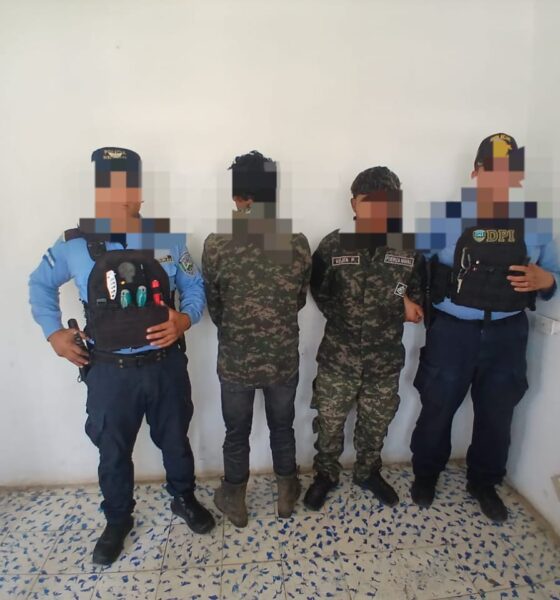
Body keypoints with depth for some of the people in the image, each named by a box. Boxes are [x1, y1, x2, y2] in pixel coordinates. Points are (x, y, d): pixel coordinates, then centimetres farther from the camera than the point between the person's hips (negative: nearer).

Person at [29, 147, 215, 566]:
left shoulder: (169, 241, -6)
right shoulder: (74, 245, -5)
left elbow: (195, 288, 4)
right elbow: (41, 285, 11)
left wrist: (185, 319, -15)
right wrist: (53, 332, 2)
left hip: (166, 366, 0)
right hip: (109, 371, 0)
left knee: (175, 440, 19)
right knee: (113, 452, 17)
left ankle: (184, 499, 47)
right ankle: (117, 521, 44)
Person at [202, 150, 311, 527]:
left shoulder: (216, 245, -16)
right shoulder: (299, 244, -10)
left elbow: (213, 306, -3)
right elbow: (300, 301, 3)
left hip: (235, 360, -1)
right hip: (284, 359, 2)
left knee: (237, 434, 20)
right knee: (283, 428, 23)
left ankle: (234, 500, 41)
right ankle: (287, 493, 43)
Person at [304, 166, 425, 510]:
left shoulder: (411, 249, -5)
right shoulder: (333, 246, -9)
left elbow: (419, 296, 9)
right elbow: (320, 294, 1)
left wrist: (407, 304, -13)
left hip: (386, 360, 2)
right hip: (338, 358, -1)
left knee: (376, 425, 21)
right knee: (329, 423, 13)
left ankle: (369, 473, 47)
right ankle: (326, 475, 40)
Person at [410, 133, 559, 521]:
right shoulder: (449, 216, -6)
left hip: (507, 334, 3)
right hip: (452, 330, -2)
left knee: (497, 413, 16)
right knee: (437, 408, 10)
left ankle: (484, 482, 40)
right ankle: (426, 474, 35)